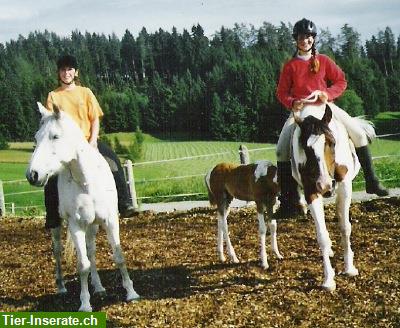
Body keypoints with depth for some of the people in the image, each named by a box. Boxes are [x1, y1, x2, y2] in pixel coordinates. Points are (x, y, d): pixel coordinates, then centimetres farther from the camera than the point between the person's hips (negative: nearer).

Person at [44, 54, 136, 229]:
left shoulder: (85, 92, 9)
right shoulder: (53, 96, 7)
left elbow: (95, 119, 6)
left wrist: (93, 141, -9)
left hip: (88, 140, 1)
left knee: (113, 160, -22)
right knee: (52, 176, -23)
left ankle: (124, 204, -16)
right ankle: (53, 218, -13)